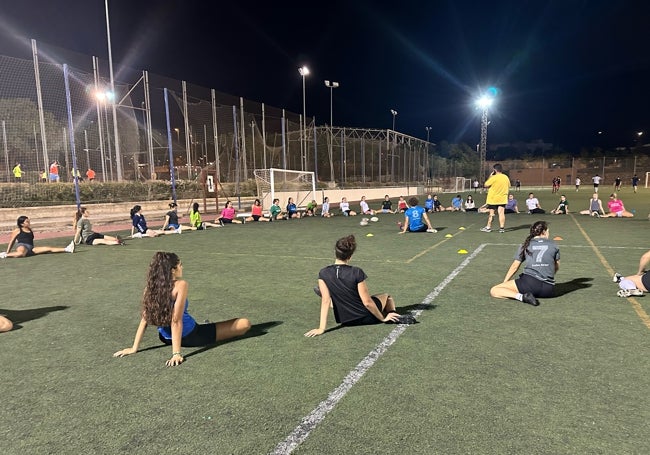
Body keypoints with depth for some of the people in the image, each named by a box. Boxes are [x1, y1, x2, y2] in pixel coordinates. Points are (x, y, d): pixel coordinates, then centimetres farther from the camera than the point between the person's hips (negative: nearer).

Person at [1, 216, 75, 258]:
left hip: (31, 248, 5)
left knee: (48, 248, -11)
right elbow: (11, 241, 10)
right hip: (21, 246, -5)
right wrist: (7, 252, 10)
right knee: (22, 253, -43)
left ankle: (67, 249, -22)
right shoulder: (17, 230, 7)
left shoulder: (30, 230, 21)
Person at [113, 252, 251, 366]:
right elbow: (176, 321, -28)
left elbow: (144, 319, -8)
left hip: (166, 338, 7)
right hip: (190, 337, -7)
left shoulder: (150, 287, -8)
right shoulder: (181, 285, -24)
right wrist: (177, 353, -28)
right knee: (245, 324, -7)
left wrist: (134, 348, -1)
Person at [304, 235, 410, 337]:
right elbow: (367, 302, -20)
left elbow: (325, 301, -16)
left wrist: (321, 328, -13)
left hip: (344, 320, 3)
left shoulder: (323, 274, -16)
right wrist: (382, 318, -6)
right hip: (365, 317, -2)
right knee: (387, 297, 28)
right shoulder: (357, 272, -24)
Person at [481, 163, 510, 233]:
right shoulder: (506, 177, 3)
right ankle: (502, 228, 1)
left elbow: (485, 185, -10)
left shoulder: (493, 178, -16)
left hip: (493, 199, -4)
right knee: (501, 213, 2)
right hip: (502, 199, 4)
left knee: (491, 213, 4)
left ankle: (488, 227, 13)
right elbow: (508, 187, 12)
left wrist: (490, 176, -3)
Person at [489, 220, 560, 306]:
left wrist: (504, 283, 21)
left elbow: (514, 267, 11)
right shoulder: (553, 245, 14)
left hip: (530, 282, -3)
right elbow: (556, 267, 22)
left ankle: (521, 296, -23)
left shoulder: (526, 245, 11)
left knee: (494, 291, -3)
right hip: (548, 289, 4)